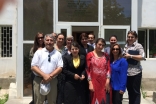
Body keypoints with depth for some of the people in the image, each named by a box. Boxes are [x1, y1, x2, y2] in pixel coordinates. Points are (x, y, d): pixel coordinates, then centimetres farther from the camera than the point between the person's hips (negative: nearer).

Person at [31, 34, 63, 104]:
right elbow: (33, 67, -3)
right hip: (39, 80, -1)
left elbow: (60, 68, 0)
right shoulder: (39, 52, 3)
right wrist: (44, 75, -16)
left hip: (52, 81, 2)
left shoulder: (58, 54, 7)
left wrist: (50, 76, -14)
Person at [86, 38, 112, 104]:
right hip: (94, 82, -2)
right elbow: (88, 70, -3)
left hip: (105, 83, 2)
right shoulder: (89, 55, 1)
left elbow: (108, 68, 5)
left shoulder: (106, 56, 10)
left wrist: (108, 81, -6)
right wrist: (90, 83, -9)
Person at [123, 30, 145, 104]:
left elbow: (142, 57, -17)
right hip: (127, 72, 6)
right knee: (130, 91, 15)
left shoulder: (138, 46, -6)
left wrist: (130, 56, -16)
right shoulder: (126, 46, 12)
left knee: (136, 91, 3)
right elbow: (123, 56, 24)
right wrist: (124, 57, 1)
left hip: (136, 72, -6)